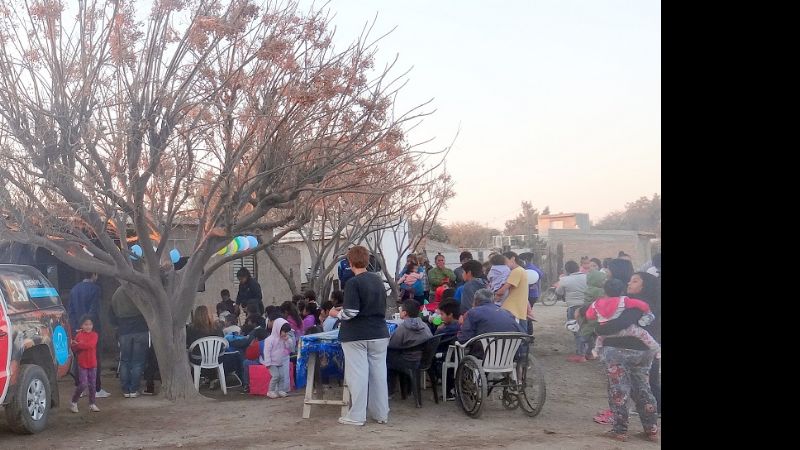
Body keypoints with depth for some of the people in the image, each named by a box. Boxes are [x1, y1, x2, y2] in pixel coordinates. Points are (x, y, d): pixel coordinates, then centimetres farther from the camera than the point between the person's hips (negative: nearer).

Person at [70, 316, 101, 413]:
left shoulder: (94, 335, -1)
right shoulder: (79, 335, -2)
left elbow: (91, 345, -18)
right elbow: (74, 348, -5)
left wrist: (79, 345, -17)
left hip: (92, 364, 2)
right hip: (82, 364, -2)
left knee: (92, 385, 9)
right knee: (83, 384, -8)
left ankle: (92, 404, 18)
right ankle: (74, 403, 9)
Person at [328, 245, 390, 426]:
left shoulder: (353, 283, -14)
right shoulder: (378, 280, 7)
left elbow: (351, 312, -19)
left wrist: (336, 314, 1)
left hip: (357, 336, -6)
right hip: (379, 334, 6)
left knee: (358, 375, -1)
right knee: (379, 373, 9)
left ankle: (357, 416, 3)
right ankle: (381, 414, 15)